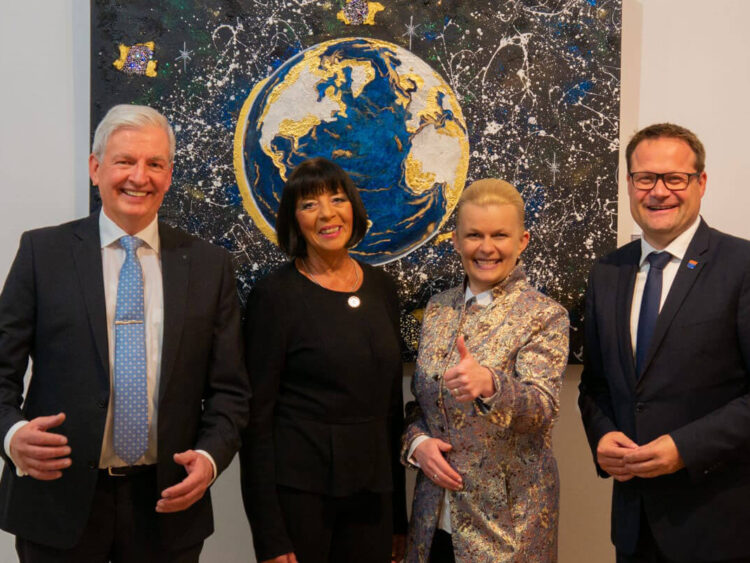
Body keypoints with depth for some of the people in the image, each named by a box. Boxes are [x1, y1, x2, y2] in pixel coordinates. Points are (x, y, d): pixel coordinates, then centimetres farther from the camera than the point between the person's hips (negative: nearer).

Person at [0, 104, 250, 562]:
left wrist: (209, 457, -12)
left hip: (167, 505, 1)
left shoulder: (209, 265, 1)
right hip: (59, 497, -1)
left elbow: (229, 390, 4)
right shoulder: (42, 251, -2)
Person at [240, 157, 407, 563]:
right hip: (299, 488, -4)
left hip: (371, 491, 5)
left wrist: (399, 514, 11)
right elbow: (257, 416, -10)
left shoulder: (380, 287, 6)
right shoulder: (275, 295, -9)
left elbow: (391, 401, 10)